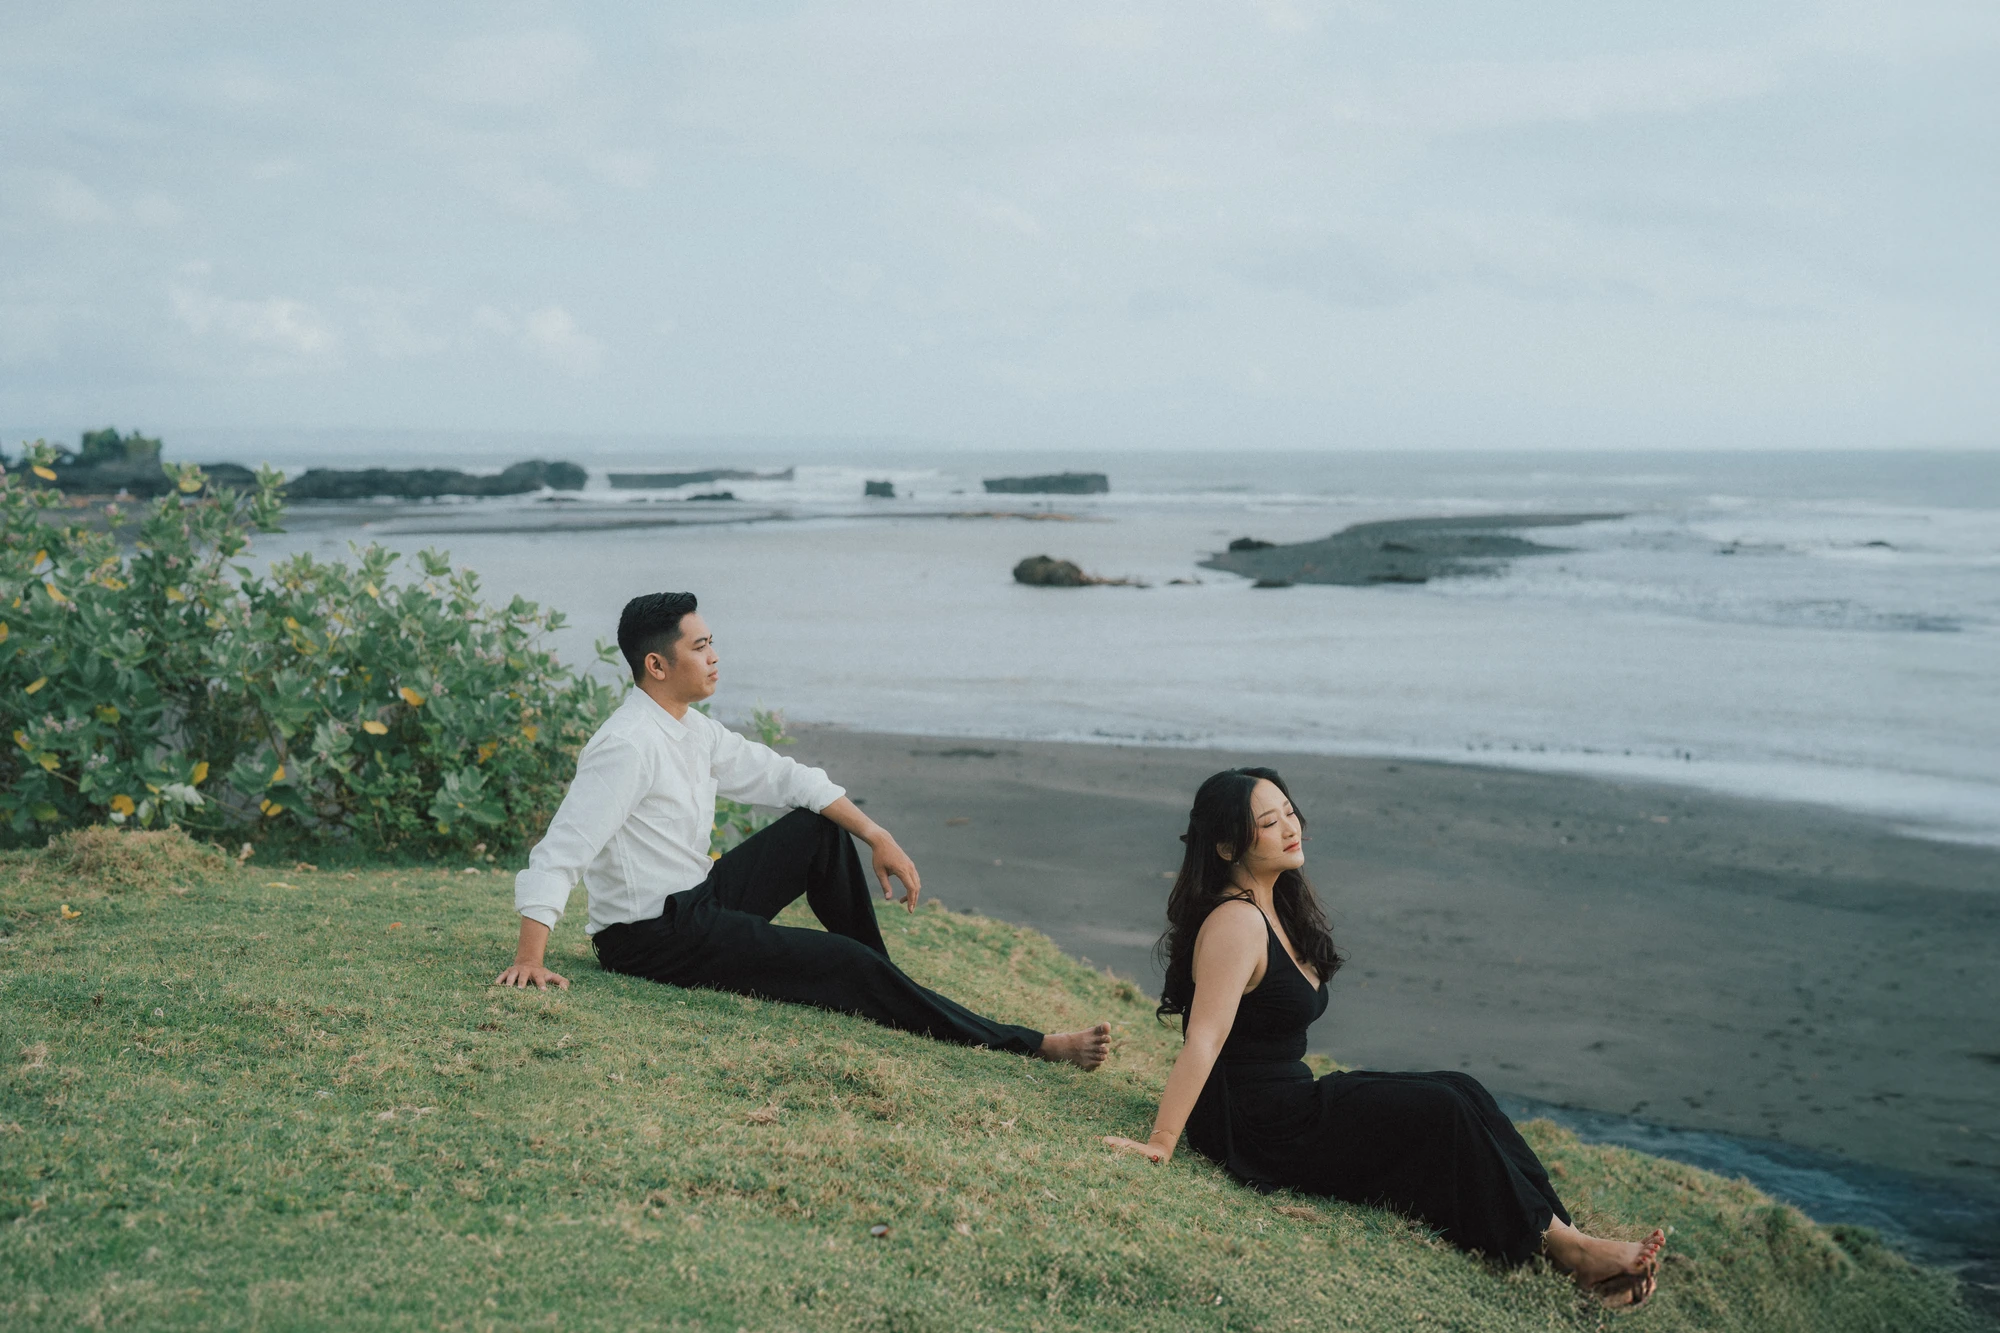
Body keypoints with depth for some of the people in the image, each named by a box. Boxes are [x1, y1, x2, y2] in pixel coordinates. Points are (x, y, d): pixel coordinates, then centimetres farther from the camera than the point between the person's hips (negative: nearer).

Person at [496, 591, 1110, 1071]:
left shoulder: (692, 730, 5)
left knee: (822, 828, 7)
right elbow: (561, 851, -28)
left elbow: (782, 776, 11)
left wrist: (876, 836, 3)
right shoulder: (628, 747, -23)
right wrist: (529, 960, -37)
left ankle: (879, 990, 17)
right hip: (651, 937, -9)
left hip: (699, 902, 9)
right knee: (843, 963, -14)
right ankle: (1029, 1047, -11)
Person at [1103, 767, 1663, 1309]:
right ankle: (1564, 1246, -1)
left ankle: (1564, 1238, -4)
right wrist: (1160, 1145, -28)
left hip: (1291, 1100, 10)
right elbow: (1203, 1041, -26)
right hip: (1256, 1131, -10)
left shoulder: (1274, 909, 11)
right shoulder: (1235, 924, -21)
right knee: (1442, 1112, -12)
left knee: (1460, 1092, 1)